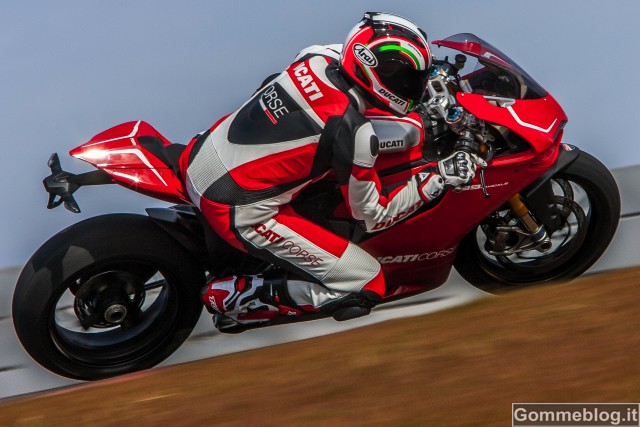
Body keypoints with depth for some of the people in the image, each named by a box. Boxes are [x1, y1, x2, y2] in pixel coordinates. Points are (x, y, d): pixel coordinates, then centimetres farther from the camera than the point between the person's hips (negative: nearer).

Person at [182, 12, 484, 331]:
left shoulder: (319, 57, -1)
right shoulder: (353, 131, -21)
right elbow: (371, 215, -8)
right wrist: (438, 177, -7)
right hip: (239, 213, -8)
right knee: (366, 286, -5)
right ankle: (232, 298, 0)